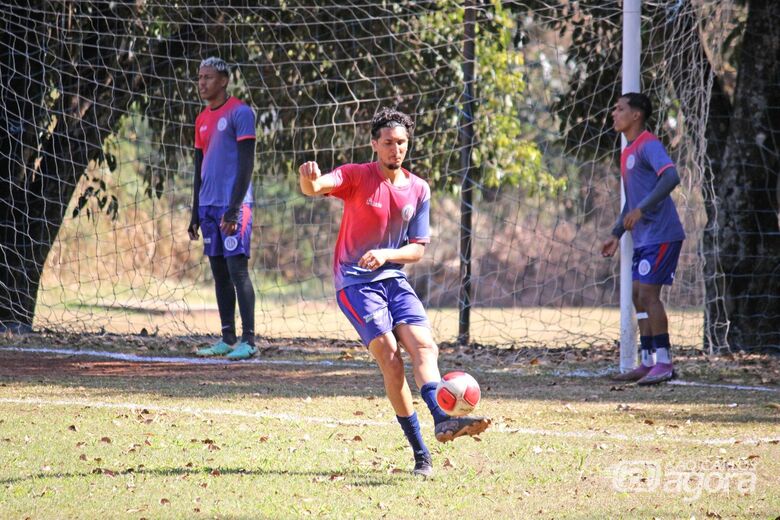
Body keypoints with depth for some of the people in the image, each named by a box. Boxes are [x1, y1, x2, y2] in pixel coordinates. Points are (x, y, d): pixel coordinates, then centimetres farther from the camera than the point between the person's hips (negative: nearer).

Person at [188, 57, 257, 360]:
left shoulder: (239, 113, -7)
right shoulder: (202, 120, 17)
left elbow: (246, 163, -12)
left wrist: (235, 208, -19)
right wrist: (195, 213, 18)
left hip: (232, 205, -8)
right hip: (209, 205, 8)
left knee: (236, 268, -11)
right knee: (219, 272, 8)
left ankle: (248, 340, -11)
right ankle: (227, 338, 12)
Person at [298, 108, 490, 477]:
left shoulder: (418, 190, 5)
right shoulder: (357, 177, -7)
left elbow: (417, 249, 6)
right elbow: (315, 188, -27)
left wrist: (385, 255, -15)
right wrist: (309, 180, -52)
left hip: (393, 279, 5)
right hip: (355, 282, -5)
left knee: (424, 344, -19)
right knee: (389, 357, -17)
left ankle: (442, 419, -34)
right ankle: (420, 453, -16)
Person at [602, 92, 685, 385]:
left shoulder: (648, 145, -12)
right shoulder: (628, 153, 19)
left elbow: (671, 177, -28)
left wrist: (641, 210, -32)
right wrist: (616, 235, 25)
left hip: (661, 235, -10)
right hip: (643, 237, 10)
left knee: (648, 293, -13)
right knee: (638, 295, 9)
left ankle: (664, 363, -10)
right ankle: (648, 363, 12)